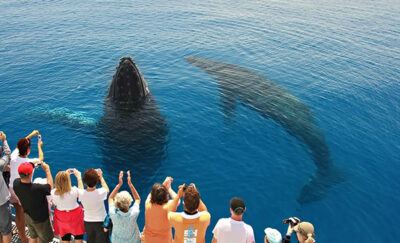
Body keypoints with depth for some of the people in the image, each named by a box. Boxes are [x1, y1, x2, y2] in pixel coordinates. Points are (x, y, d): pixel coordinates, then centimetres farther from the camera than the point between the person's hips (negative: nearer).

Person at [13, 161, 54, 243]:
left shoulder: (16, 183, -22)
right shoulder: (37, 189, -40)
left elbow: (22, 176, 4)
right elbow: (50, 186, -19)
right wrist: (47, 170, -12)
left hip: (27, 217, 6)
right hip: (39, 220, -6)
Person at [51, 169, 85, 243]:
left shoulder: (53, 193, -26)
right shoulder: (73, 191, -33)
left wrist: (65, 174, 1)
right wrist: (79, 177, 1)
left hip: (61, 218, 3)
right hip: (75, 216, -2)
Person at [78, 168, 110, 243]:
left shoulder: (81, 193, -21)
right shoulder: (100, 192, -26)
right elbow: (107, 190, 0)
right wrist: (101, 177, 10)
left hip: (87, 222, 2)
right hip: (101, 222, -2)